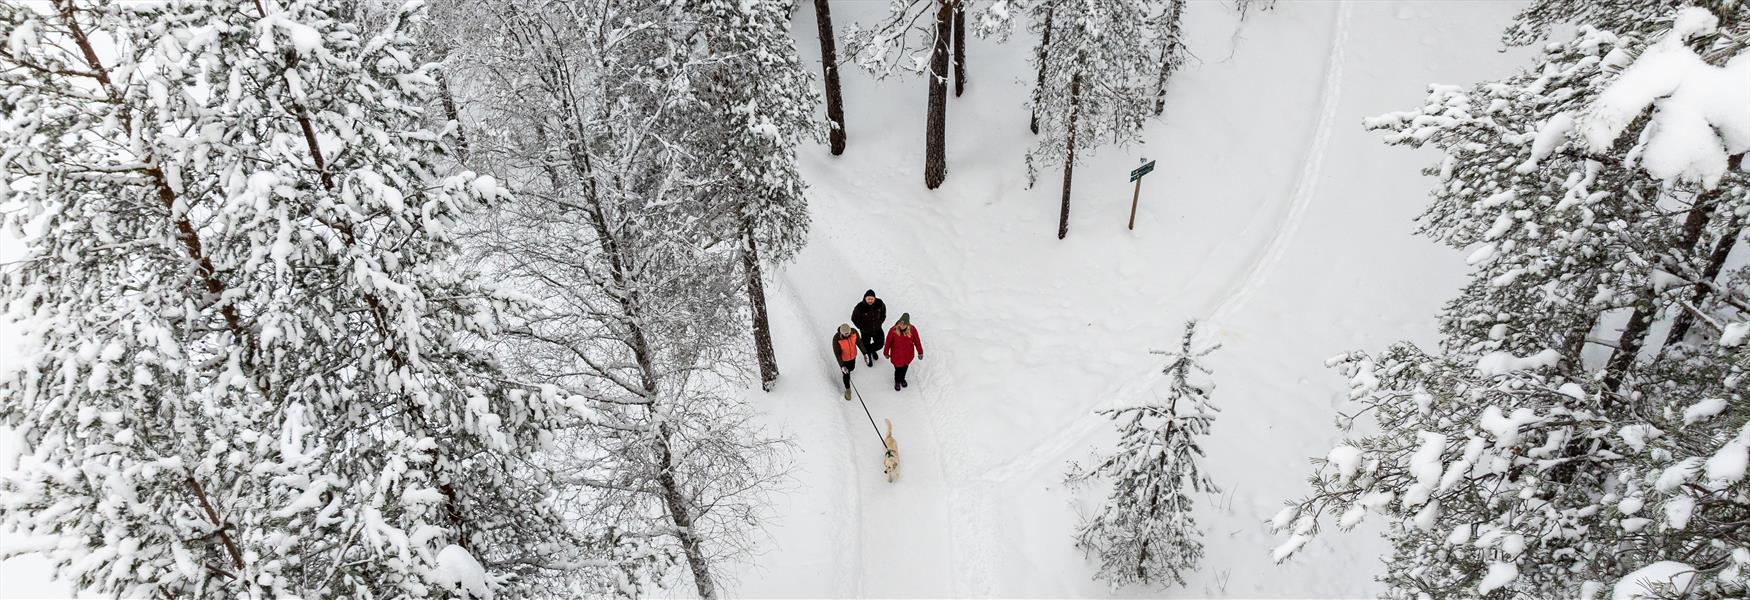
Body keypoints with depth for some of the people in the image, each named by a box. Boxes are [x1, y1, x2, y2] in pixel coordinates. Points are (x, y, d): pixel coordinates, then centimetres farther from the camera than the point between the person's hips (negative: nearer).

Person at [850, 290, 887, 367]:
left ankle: (872, 350, 51)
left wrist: (880, 322, 0)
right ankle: (868, 358, 48)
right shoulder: (860, 307, -31)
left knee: (880, 344, 15)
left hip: (877, 329, 3)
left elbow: (883, 314, 3)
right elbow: (854, 319, -13)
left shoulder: (880, 303, -20)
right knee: (866, 346, 14)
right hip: (866, 331, -3)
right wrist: (862, 327, -8)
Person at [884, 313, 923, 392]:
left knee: (905, 368, 25)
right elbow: (888, 342, -11)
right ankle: (897, 382, 46)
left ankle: (902, 379, 58)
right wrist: (886, 353, 1)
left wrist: (920, 352, 3)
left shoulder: (912, 330, -22)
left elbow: (917, 341, -7)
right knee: (898, 369, 12)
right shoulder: (893, 330, -27)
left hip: (908, 355, 2)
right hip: (896, 355, -2)